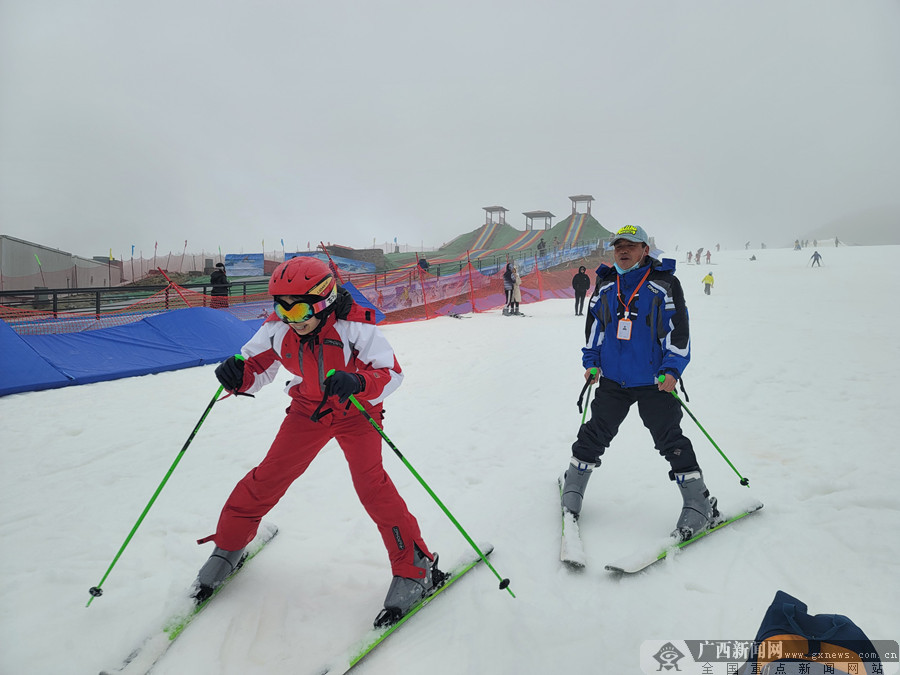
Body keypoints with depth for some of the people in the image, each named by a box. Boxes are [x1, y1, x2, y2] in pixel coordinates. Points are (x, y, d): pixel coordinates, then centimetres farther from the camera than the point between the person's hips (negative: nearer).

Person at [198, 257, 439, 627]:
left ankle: (414, 567, -6)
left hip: (356, 413, -4)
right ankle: (228, 546, 29)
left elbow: (391, 372, -27)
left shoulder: (353, 326, -29)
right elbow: (257, 366, -5)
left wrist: (358, 383, -48)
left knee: (369, 482, -19)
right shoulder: (277, 329, -17)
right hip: (308, 411, 4)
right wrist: (238, 376, -29)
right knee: (269, 477, 4)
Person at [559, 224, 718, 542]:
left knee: (670, 439, -1)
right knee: (594, 434, 10)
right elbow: (594, 325, 15)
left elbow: (678, 329, -7)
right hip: (612, 379, 4)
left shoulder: (664, 284, -5)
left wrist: (672, 369, -14)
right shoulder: (606, 284, 7)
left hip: (654, 382, -3)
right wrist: (591, 361, 9)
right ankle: (572, 489, 28)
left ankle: (699, 506, 11)